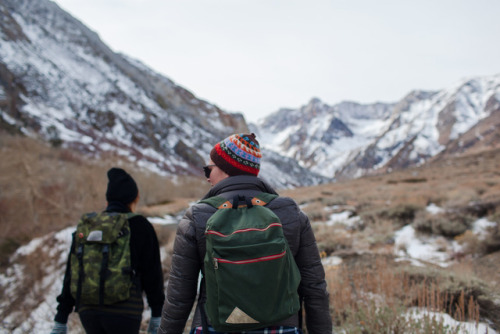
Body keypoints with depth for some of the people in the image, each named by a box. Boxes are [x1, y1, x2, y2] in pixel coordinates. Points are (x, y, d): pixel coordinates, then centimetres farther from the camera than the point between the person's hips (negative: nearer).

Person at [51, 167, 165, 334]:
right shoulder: (141, 226, -1)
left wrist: (61, 320, 15)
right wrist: (157, 314, 10)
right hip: (124, 311, -4)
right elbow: (152, 272, 1)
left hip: (88, 309, 5)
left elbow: (71, 273, 10)